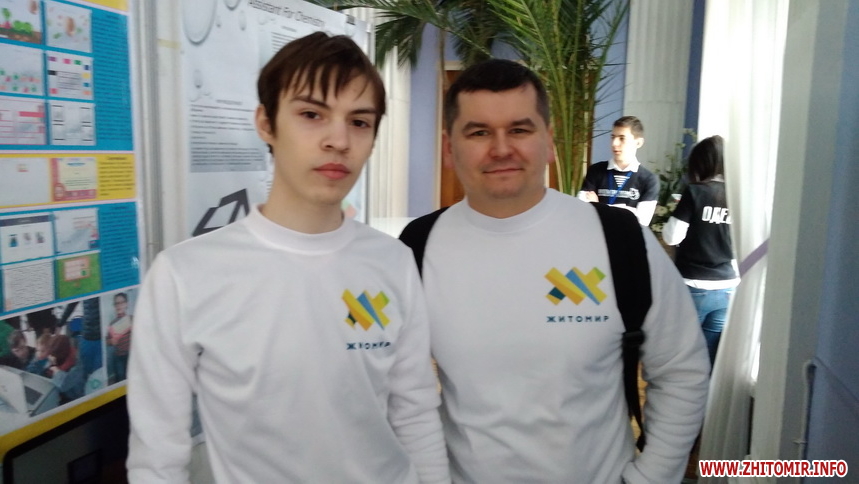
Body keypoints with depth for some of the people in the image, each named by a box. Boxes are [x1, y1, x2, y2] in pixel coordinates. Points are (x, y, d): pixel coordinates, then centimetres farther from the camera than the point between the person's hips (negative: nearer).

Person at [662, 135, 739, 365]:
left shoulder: (695, 193, -10)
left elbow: (671, 237, -9)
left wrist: (676, 214, 7)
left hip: (693, 286, -4)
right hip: (727, 289, 4)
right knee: (712, 360, 12)